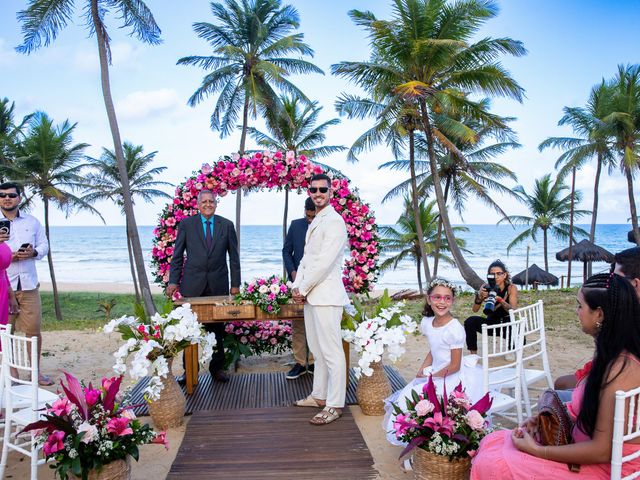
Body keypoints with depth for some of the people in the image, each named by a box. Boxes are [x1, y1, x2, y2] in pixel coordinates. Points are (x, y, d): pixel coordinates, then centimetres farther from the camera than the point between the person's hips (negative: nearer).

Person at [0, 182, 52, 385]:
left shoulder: (32, 221, 9)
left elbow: (44, 245, 12)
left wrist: (34, 252, -9)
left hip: (28, 284, 2)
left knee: (33, 329, 4)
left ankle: (35, 371, 18)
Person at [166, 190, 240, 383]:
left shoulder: (227, 225, 7)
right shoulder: (186, 224, 6)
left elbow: (234, 257, 8)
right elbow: (177, 255, 6)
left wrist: (236, 283, 4)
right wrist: (173, 281, -1)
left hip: (218, 285, 1)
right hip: (192, 285, 0)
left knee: (217, 329, 6)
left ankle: (217, 367, 19)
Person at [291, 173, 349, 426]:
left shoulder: (334, 222, -11)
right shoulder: (314, 223, 20)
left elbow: (324, 262, -18)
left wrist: (303, 289, -11)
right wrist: (297, 287, 4)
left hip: (326, 296, -10)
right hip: (310, 295, 10)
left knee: (331, 352, -5)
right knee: (317, 349, 17)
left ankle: (334, 405, 2)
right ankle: (319, 395, 29)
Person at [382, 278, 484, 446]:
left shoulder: (455, 329, -22)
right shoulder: (427, 322, 0)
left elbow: (454, 366, -17)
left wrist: (430, 377, -9)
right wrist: (421, 372, 1)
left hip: (452, 379, -8)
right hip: (435, 372, 8)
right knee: (407, 396, 2)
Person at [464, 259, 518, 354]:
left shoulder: (511, 288, -13)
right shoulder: (487, 287, -8)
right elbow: (475, 309, -15)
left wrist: (500, 300, -43)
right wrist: (479, 296, -35)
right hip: (491, 323, 2)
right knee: (470, 321, -25)